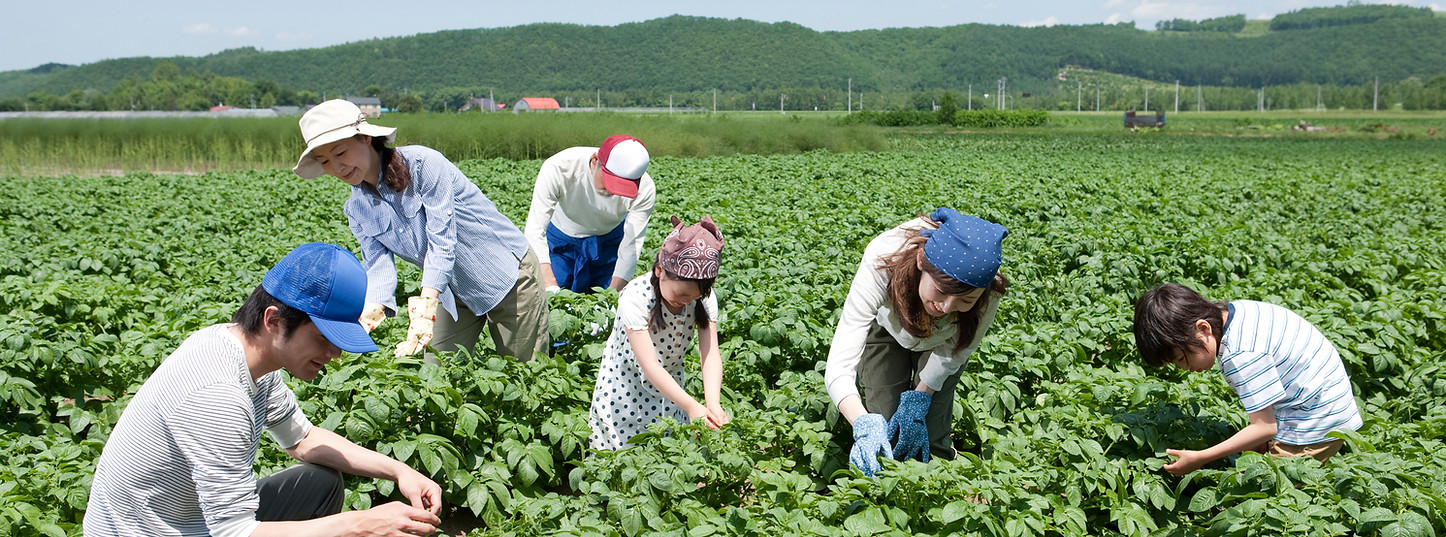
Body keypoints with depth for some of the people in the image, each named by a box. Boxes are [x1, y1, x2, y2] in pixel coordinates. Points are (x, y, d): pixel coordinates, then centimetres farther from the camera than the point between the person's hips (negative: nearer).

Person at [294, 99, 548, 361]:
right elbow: (379, 267, -10)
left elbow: (442, 241, -30)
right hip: (455, 293, 6)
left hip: (508, 274, -6)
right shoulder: (357, 209, -2)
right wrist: (371, 311, -33)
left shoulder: (423, 163, -24)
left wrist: (425, 309, -40)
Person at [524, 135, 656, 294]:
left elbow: (631, 246, -25)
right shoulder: (558, 168, -37)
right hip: (561, 237, -1)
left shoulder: (644, 190, -32)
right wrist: (551, 287, -46)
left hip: (609, 238, 1)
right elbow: (534, 232, -37)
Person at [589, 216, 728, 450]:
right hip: (625, 386, -4)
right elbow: (650, 366, -34)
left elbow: (710, 354, -24)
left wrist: (712, 402, -41)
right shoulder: (635, 298, -31)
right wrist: (691, 406, -43)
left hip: (669, 384, 4)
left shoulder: (705, 298, -18)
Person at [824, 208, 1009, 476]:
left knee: (931, 436, -8)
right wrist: (864, 424, -66)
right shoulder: (882, 263, -47)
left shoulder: (990, 287, -40)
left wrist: (919, 400, -20)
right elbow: (838, 368, -49)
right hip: (885, 325, -1)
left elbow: (959, 347, -16)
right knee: (883, 431, -7)